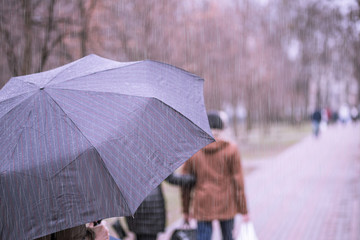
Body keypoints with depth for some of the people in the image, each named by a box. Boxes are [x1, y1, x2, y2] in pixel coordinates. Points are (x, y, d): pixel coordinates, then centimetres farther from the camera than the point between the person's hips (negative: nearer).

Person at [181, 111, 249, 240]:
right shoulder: (231, 149, -5)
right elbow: (238, 182, -7)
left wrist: (185, 210, 12)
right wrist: (244, 211, -1)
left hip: (203, 207, 0)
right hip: (226, 207, 0)